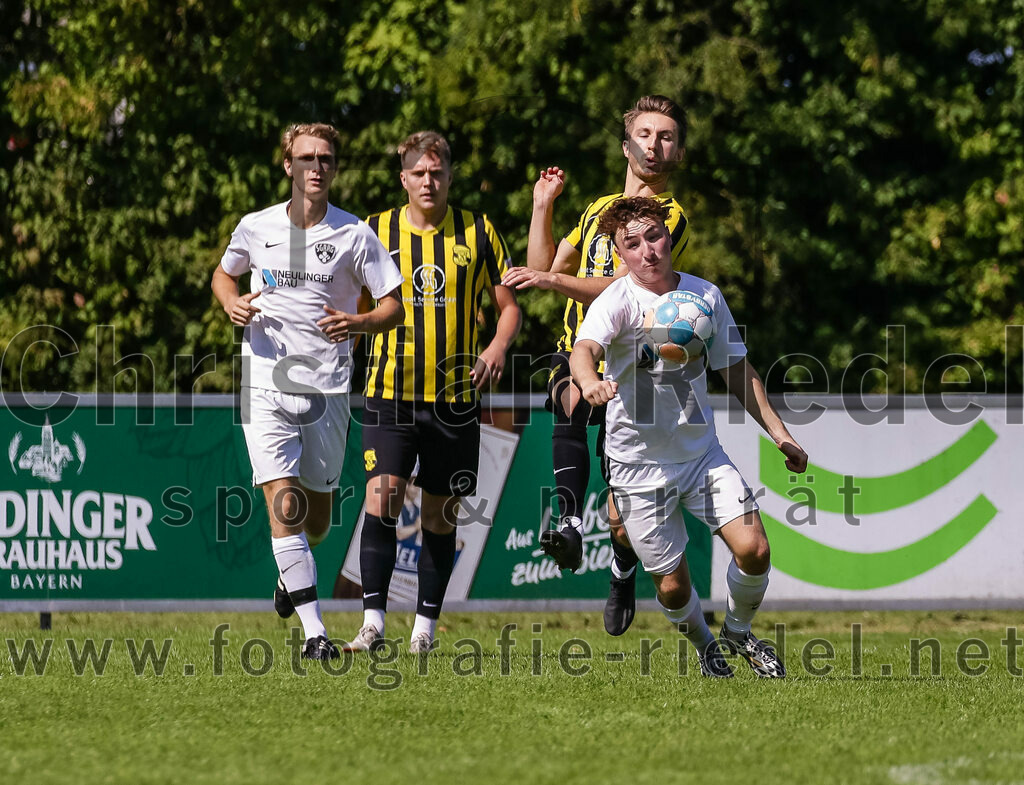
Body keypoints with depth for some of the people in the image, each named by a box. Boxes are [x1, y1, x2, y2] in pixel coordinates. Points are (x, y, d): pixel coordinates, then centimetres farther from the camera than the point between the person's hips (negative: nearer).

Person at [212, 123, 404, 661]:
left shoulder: (354, 234, -2)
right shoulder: (256, 228, 3)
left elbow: (393, 305, 2)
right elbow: (224, 273, 22)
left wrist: (358, 323, -19)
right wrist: (230, 302, -1)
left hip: (328, 387, 0)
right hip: (266, 383, 0)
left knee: (316, 518, 10)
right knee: (284, 504, -14)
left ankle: (292, 572, 45)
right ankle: (314, 630, -14)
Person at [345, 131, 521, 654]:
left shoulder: (478, 233, 5)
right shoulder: (376, 231, 5)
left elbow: (508, 304, 10)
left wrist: (498, 346, -9)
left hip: (455, 396, 1)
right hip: (390, 391, -1)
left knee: (440, 514, 5)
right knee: (382, 496, -16)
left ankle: (425, 625, 15)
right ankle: (373, 621, -16)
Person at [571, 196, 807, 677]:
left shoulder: (705, 295, -1)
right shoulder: (618, 301, -15)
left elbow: (736, 371, 11)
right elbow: (584, 348, -36)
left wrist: (781, 436, 7)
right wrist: (590, 381, -60)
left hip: (702, 452, 3)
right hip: (638, 463, -3)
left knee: (754, 549, -12)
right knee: (672, 583, 1)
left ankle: (738, 630, 18)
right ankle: (704, 643, 33)